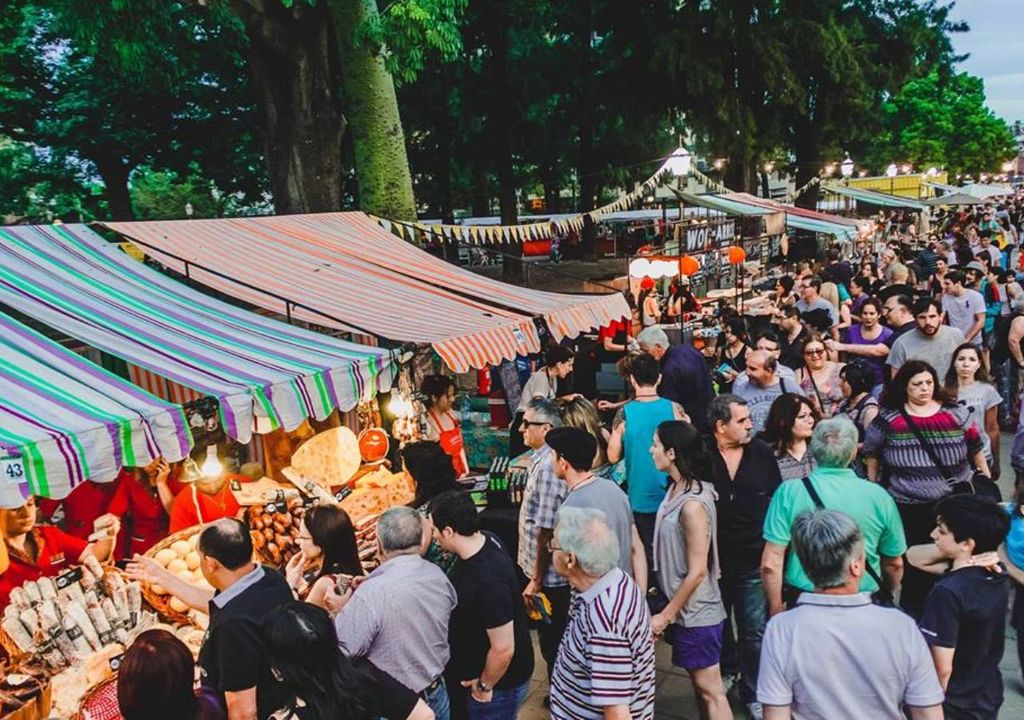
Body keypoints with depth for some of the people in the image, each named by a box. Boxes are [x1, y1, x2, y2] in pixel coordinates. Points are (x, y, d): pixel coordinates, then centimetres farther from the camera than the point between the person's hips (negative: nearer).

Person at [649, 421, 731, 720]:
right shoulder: (675, 489, 1)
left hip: (696, 614, -8)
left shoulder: (692, 504, -25)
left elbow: (697, 571, -22)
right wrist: (668, 611, 12)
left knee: (710, 690, 5)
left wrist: (665, 616, -14)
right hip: (684, 609, 8)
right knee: (700, 684, 20)